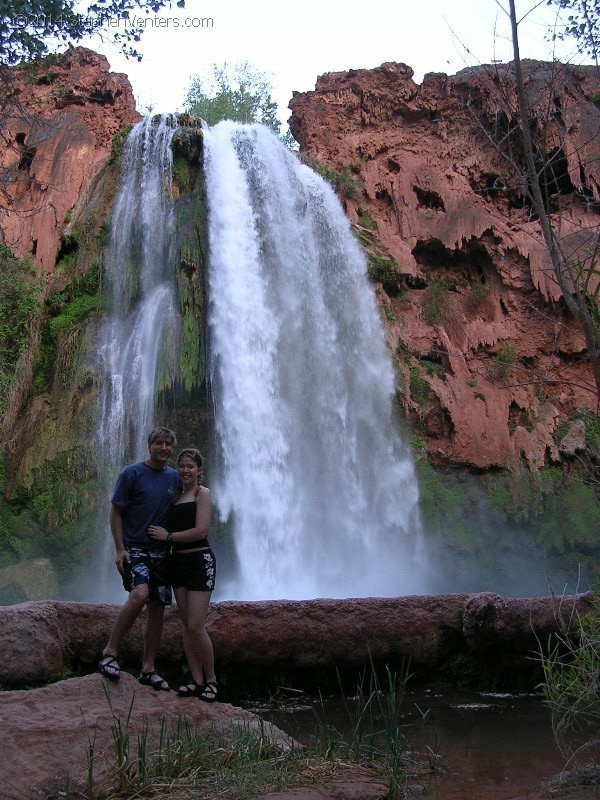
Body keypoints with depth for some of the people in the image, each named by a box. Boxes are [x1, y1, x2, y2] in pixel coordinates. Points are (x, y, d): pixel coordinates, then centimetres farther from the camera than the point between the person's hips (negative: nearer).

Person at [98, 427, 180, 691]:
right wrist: (120, 549, -13)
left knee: (157, 609, 4)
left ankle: (148, 669, 15)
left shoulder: (174, 477, 9)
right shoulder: (131, 474, -6)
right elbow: (115, 513, -6)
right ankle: (109, 653, -14)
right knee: (140, 594, -28)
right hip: (134, 548, -5)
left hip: (161, 552, 6)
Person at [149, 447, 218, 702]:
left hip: (200, 560, -7)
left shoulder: (203, 493, -5)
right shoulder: (175, 495, 16)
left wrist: (168, 536, -10)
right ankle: (197, 680, 13)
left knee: (196, 625, -9)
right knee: (187, 624, 7)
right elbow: (172, 527, 18)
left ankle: (211, 679, 6)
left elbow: (201, 531, -15)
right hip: (178, 561, 7)